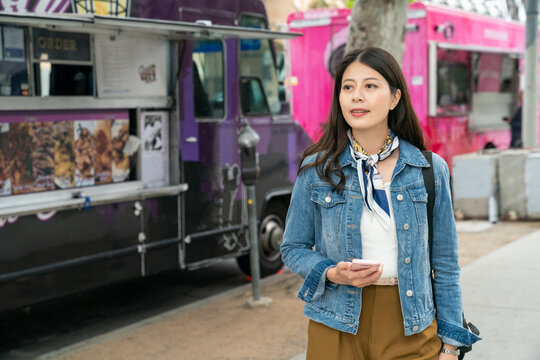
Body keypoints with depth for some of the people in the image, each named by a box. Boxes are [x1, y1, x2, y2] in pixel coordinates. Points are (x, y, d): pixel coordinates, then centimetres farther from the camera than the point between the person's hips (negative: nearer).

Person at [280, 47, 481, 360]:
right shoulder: (317, 169, -2)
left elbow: (445, 262, 3)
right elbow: (293, 249, 6)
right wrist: (332, 273, -15)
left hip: (412, 332, 0)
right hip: (337, 328, 0)